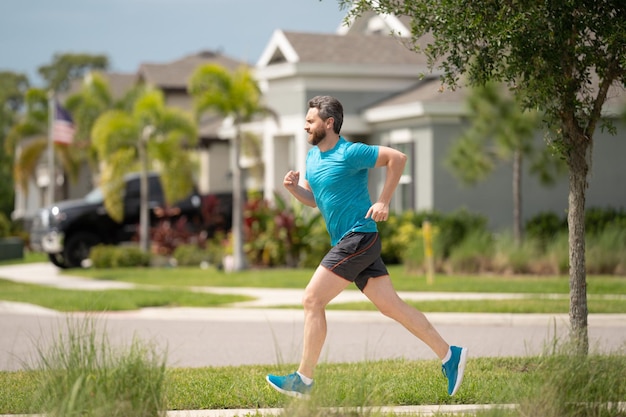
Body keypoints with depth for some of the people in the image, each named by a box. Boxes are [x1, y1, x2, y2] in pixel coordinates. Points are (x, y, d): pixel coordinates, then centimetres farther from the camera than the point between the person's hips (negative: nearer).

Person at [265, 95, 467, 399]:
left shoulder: (349, 153, -12)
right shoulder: (312, 156, 14)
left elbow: (397, 157, -12)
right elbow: (312, 199, 23)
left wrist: (383, 201, -14)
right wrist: (293, 187, 2)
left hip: (359, 237, -9)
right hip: (348, 241, 9)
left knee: (312, 300, -10)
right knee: (392, 306, 8)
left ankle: (303, 381, -6)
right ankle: (449, 355, 12)